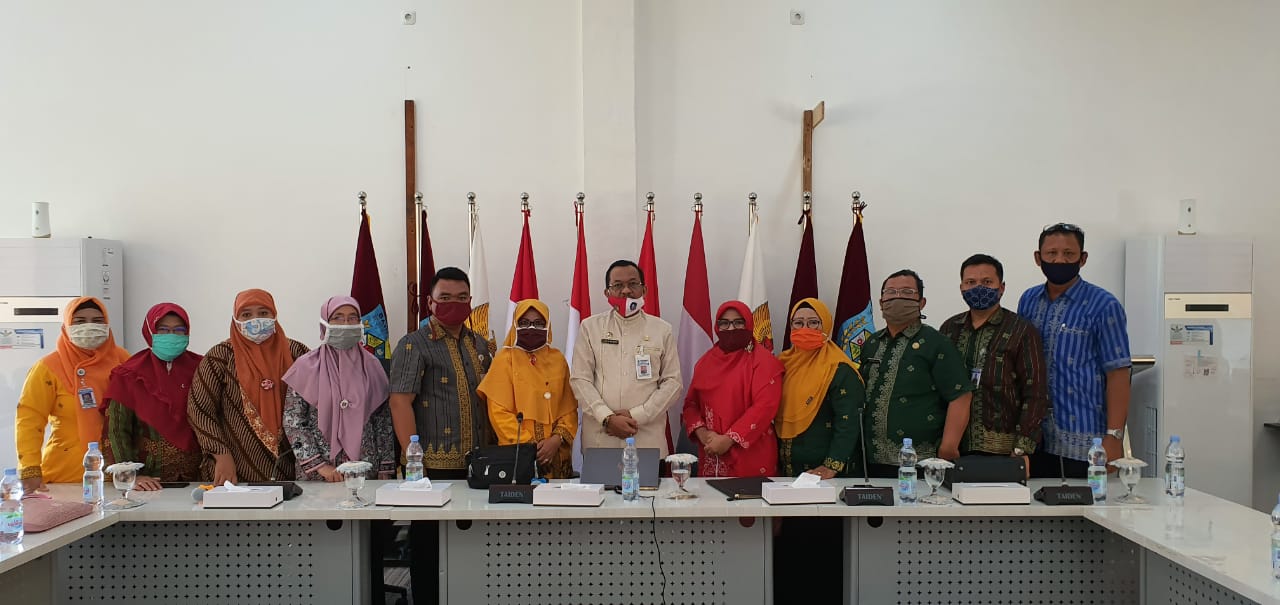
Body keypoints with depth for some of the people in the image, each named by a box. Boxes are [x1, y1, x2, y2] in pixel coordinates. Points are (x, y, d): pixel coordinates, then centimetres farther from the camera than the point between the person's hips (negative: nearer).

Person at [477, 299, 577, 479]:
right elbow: (499, 412, -6)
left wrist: (557, 439, -10)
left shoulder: (558, 360, 9)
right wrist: (527, 444, -13)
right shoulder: (504, 360, 0)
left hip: (556, 454, 3)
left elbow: (569, 408, 6)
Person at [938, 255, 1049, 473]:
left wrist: (1022, 449, -12)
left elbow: (1035, 395, -5)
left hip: (1002, 452, -3)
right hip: (954, 450, 3)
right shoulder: (949, 329, 11)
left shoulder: (1021, 331, -1)